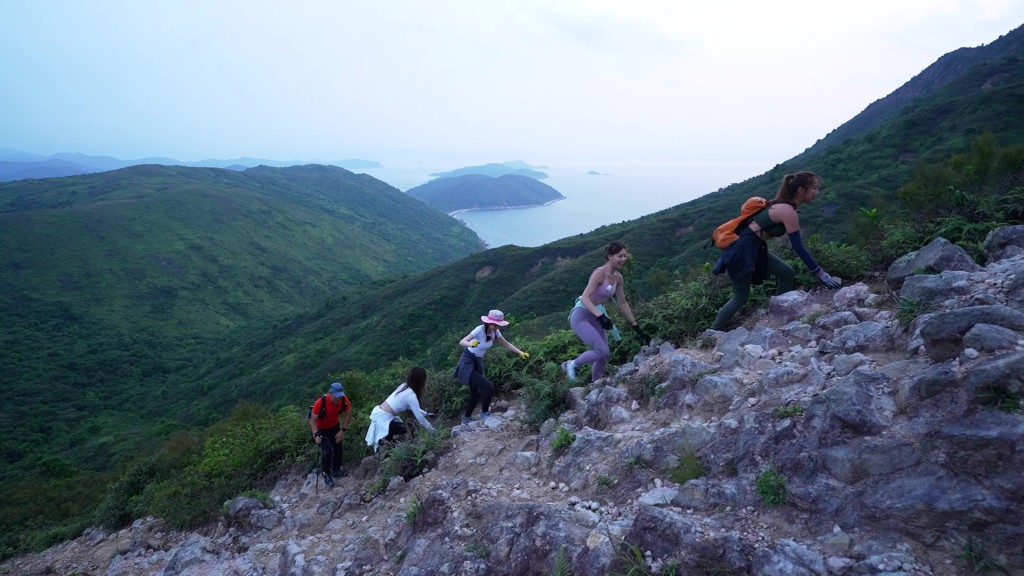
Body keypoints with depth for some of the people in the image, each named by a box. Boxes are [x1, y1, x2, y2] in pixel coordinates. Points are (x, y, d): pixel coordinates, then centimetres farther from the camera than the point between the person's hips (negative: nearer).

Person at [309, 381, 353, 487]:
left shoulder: (343, 399, -25)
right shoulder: (320, 402, -37)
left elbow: (348, 414, -9)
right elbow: (312, 421, -28)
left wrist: (342, 430, -13)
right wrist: (316, 435, -40)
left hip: (334, 426, 4)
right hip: (320, 428, -4)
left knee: (338, 448, 12)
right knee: (327, 451, -17)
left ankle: (336, 470, 37)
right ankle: (326, 474, 7)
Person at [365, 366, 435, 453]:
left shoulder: (404, 386, 5)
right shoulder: (411, 395, -19)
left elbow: (413, 408, 19)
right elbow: (419, 418, -15)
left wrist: (426, 414, 18)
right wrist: (432, 430, -4)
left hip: (378, 411, 8)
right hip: (383, 419, -8)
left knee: (406, 425, 22)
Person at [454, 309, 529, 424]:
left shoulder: (495, 332, -6)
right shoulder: (479, 330, -25)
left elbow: (506, 344, 9)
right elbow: (461, 342, -34)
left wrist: (520, 352, -1)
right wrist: (471, 343, -56)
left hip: (478, 362, 7)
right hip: (468, 362, -7)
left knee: (476, 393, 16)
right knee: (488, 387, -17)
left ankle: (467, 419, 33)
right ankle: (485, 413, 6)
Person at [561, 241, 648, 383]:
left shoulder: (618, 277, 3)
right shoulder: (599, 273, -20)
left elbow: (622, 303, 13)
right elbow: (585, 297, -28)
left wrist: (636, 327, 15)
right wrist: (600, 316, -39)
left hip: (595, 317, 8)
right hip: (581, 316, -8)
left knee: (605, 355, 8)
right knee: (603, 352, -16)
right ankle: (572, 365, 3)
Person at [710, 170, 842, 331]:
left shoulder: (784, 206, 10)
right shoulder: (788, 211, -19)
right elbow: (798, 247, -18)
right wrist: (820, 273, -14)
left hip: (754, 247, 10)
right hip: (741, 249, -10)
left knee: (787, 273, 10)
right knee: (741, 298, -2)